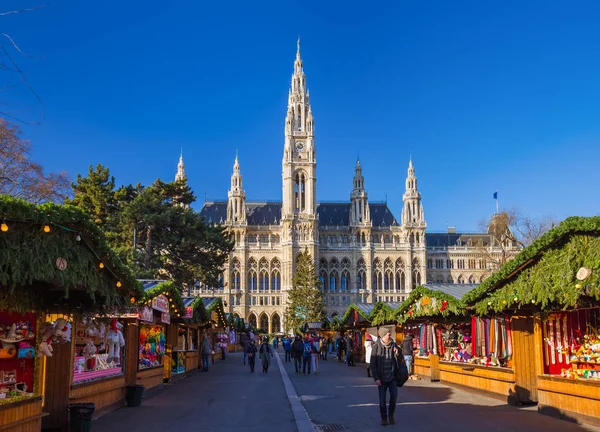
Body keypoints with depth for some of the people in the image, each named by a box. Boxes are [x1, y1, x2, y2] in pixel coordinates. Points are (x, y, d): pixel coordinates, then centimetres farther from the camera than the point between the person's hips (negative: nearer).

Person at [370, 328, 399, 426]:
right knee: (382, 399, 3)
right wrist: (376, 378, -12)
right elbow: (373, 364, -7)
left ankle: (391, 415, 14)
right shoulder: (376, 347, -8)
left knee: (394, 395, -7)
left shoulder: (393, 345, 0)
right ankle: (384, 418, 20)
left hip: (392, 377, 2)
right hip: (381, 378, -2)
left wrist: (397, 354, -15)